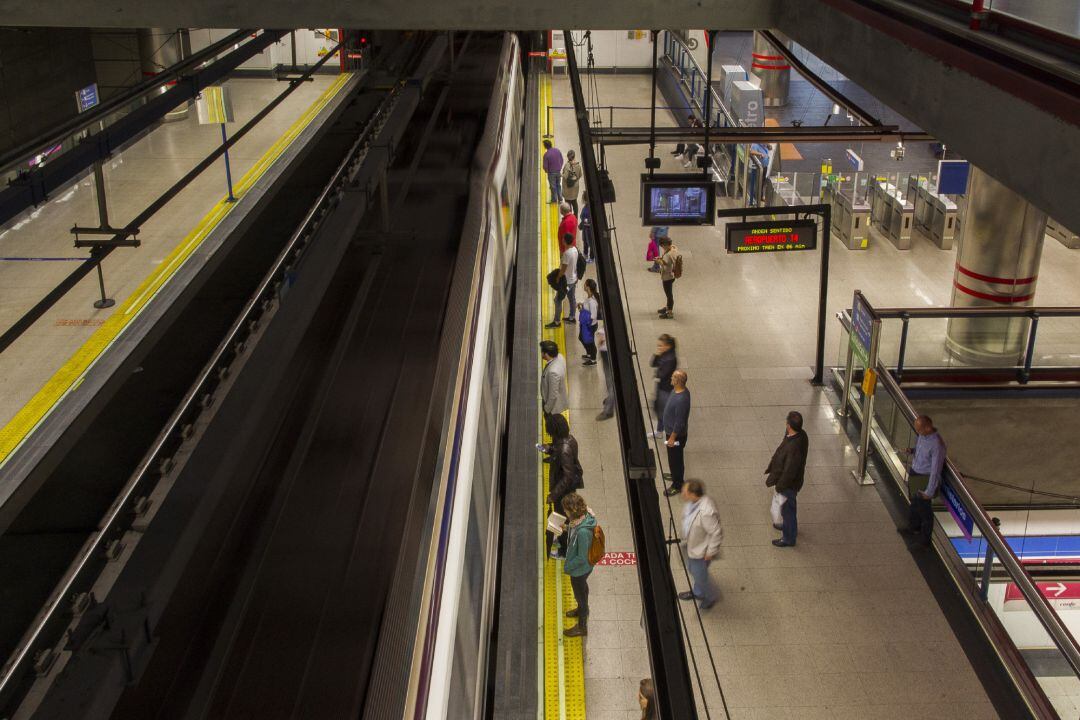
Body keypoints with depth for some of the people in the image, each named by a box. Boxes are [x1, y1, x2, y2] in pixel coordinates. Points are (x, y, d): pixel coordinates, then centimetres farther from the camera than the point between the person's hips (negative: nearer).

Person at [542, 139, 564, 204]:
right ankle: (560, 199, 27)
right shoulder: (557, 150, -7)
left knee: (553, 186, 12)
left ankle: (554, 199, 26)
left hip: (551, 173, -5)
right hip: (558, 172, 5)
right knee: (558, 185, 20)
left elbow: (545, 166, -17)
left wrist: (546, 171, 5)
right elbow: (562, 160, 3)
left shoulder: (546, 154, -23)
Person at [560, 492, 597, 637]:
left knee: (580, 593, 16)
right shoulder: (583, 516, -17)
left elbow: (582, 558, -30)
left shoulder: (582, 531, -42)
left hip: (579, 568, -8)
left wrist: (567, 566, -17)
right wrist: (567, 528, -7)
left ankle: (582, 626, 40)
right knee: (582, 587, 33)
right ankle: (583, 609, 61)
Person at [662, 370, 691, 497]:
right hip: (671, 430, 9)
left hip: (676, 434, -9)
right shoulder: (677, 390, -6)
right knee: (675, 458, 28)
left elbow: (679, 422, -28)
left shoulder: (681, 400, -37)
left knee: (675, 459, 9)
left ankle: (677, 486, 26)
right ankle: (676, 476, 49)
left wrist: (672, 438, -19)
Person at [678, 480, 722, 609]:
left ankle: (711, 597, 44)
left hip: (701, 549, -8)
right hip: (691, 544, 8)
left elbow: (717, 533, -31)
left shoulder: (706, 512, -41)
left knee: (700, 575, 15)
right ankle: (698, 592, 56)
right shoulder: (693, 501, -15)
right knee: (692, 569, 29)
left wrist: (711, 552, -19)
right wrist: (685, 536, 17)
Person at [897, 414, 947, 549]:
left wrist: (929, 492, -21)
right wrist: (912, 450, -7)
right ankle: (913, 528, 52)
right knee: (914, 503, 28)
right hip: (914, 473, 8)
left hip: (925, 478, -8)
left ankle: (924, 540, 29)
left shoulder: (936, 445, -32)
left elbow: (935, 470, -26)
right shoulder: (922, 435, -8)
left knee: (924, 509, 9)